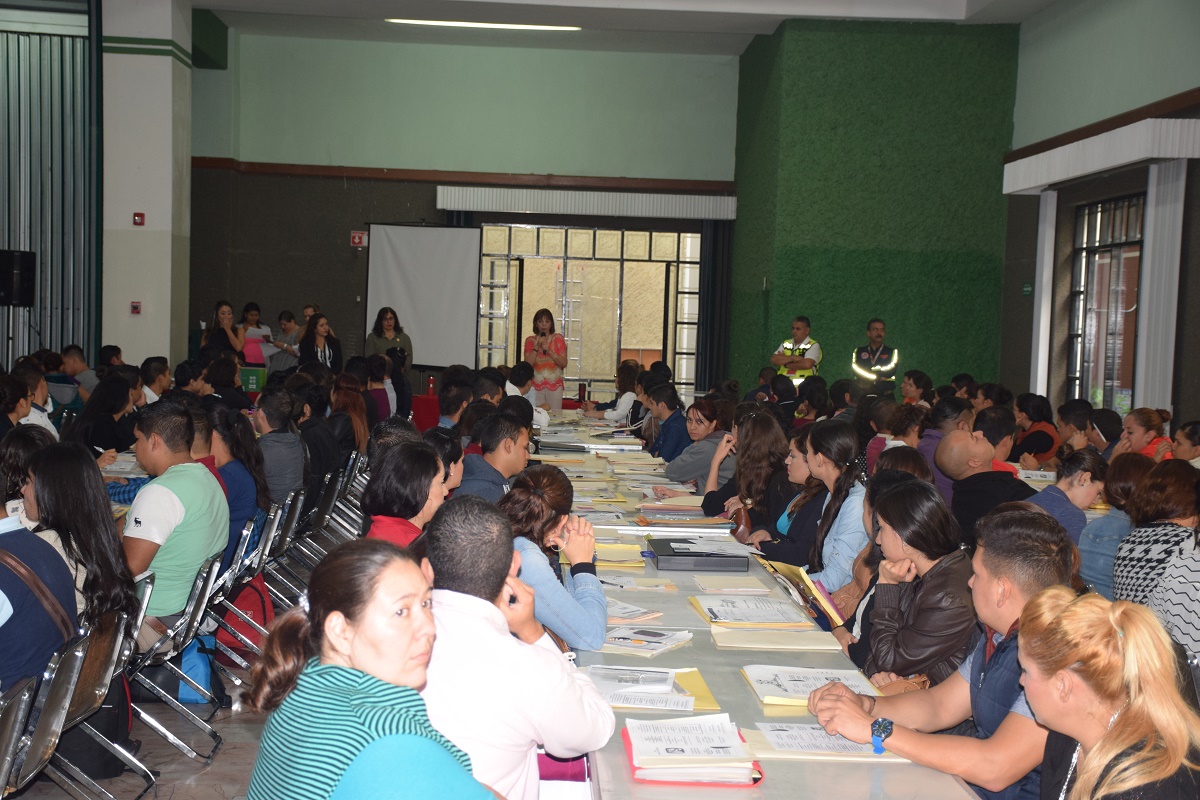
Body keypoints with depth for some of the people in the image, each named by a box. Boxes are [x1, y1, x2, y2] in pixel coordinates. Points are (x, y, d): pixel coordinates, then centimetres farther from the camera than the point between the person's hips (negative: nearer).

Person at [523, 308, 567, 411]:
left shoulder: (558, 338, 5)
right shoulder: (530, 340, 8)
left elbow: (564, 363, -3)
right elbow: (527, 365, -2)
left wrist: (549, 350, -12)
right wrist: (537, 347, -10)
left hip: (555, 384, 0)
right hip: (536, 385, 1)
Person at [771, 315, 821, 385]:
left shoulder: (813, 345, 3)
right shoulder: (786, 344, 17)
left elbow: (807, 364, -13)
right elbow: (773, 360, 4)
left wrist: (785, 363, -1)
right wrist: (793, 358, -7)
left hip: (802, 385, -4)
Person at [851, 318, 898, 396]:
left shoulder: (892, 352, 9)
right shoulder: (859, 352, 12)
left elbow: (890, 369, -6)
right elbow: (855, 369, -4)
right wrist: (880, 377, -7)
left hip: (885, 396, 0)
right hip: (863, 395, 1)